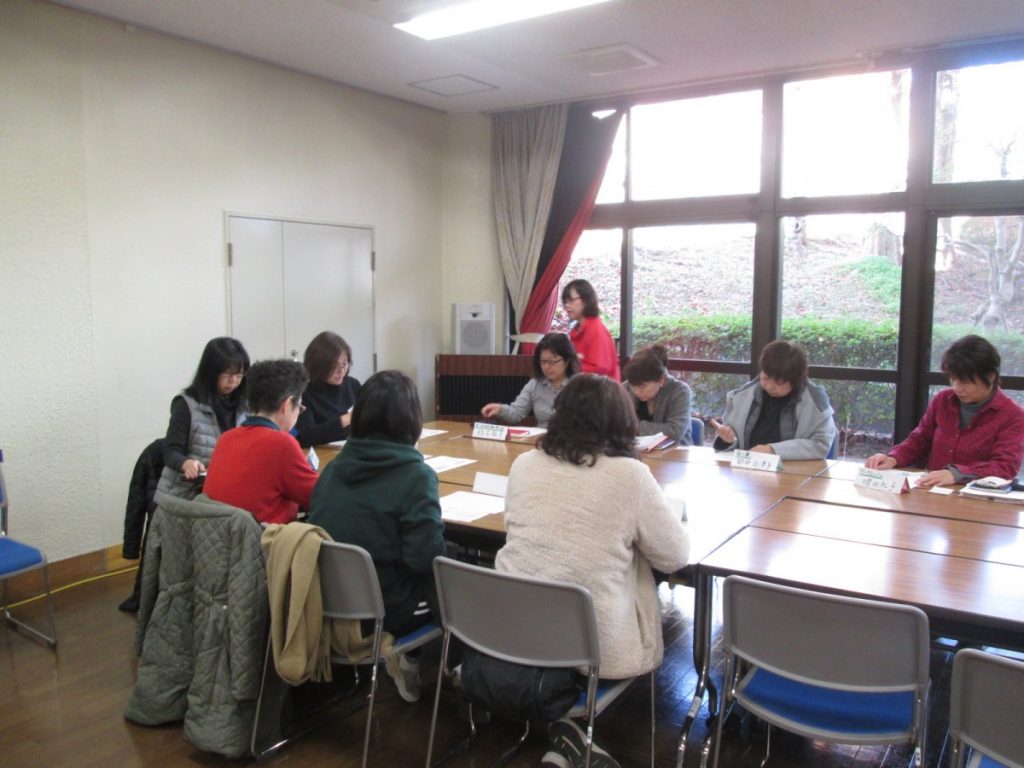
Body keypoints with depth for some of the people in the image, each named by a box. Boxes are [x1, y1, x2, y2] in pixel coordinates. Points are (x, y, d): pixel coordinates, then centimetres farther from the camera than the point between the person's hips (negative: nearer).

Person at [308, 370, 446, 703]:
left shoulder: (333, 467, 1)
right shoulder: (415, 476, -19)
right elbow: (427, 559, -21)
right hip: (383, 610, -6)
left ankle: (408, 656, 19)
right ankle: (414, 661, 18)